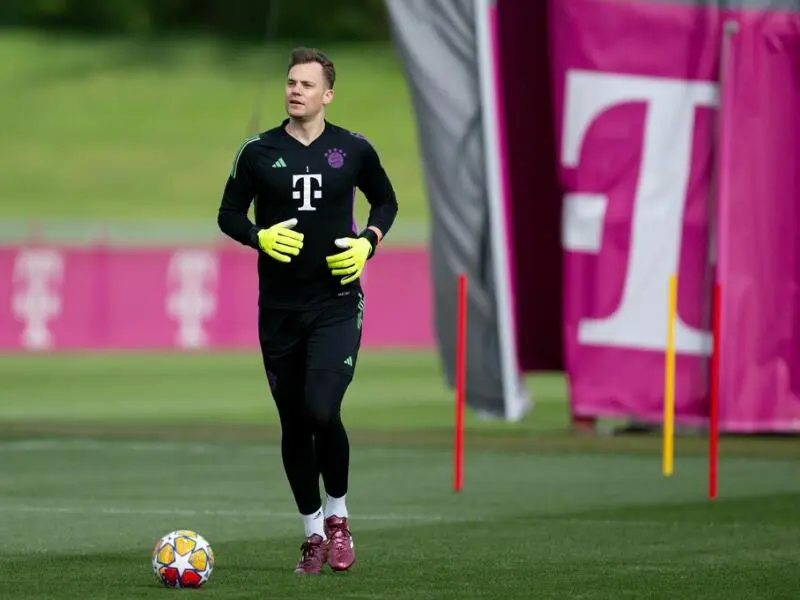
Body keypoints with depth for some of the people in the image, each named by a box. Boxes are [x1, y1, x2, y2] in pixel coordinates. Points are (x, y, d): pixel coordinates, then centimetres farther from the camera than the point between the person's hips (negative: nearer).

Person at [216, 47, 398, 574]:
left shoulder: (354, 150, 0)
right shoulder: (259, 152, 1)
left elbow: (386, 201, 15)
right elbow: (229, 214, 8)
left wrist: (369, 242, -3)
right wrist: (260, 237, -12)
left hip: (336, 304, -2)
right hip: (279, 308, 2)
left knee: (321, 410, -20)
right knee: (294, 425, 8)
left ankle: (338, 516, 4)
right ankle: (314, 534, 23)